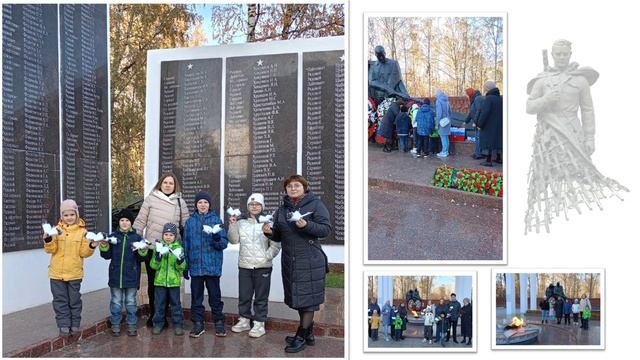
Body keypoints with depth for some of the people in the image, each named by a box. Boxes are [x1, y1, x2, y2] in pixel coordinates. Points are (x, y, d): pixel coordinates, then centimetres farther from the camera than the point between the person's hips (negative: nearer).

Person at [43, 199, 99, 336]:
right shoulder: (56, 229, 0)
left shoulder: (82, 231, -2)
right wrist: (48, 240, -21)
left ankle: (75, 325, 21)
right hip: (57, 273, 1)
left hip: (75, 273, -1)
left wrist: (91, 247, -21)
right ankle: (64, 325, 17)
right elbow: (51, 250, -4)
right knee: (60, 301, 7)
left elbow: (83, 253, -2)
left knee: (74, 300, 9)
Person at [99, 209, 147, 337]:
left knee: (131, 302, 9)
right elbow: (107, 255, 5)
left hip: (131, 277, -1)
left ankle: (132, 325, 19)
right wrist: (104, 247, -11)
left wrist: (143, 252, -20)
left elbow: (141, 258, 0)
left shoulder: (137, 237, 0)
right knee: (116, 302, 10)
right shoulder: (113, 236, 4)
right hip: (116, 276, 1)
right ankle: (115, 324, 21)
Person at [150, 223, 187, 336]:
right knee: (159, 303, 8)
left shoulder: (179, 248, 0)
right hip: (160, 280, 1)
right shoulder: (159, 247, 3)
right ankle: (158, 323, 20)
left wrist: (180, 258, -26)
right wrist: (158, 255, -21)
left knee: (175, 303, 5)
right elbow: (154, 266, -5)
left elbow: (182, 267, -6)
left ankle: (178, 324, 13)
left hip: (174, 281, -1)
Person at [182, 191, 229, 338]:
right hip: (195, 265, 2)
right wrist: (185, 265, 5)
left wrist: (218, 240, -26)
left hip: (212, 265, -2)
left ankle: (219, 323, 18)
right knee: (196, 296, 9)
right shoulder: (190, 221, 5)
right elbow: (186, 244, 7)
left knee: (215, 295, 6)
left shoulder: (216, 220, -1)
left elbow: (224, 243, -4)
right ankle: (198, 324, 20)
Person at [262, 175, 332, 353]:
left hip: (310, 261, -6)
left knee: (308, 298, -1)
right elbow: (279, 236, 15)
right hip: (290, 261, 6)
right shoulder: (282, 209, 13)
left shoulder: (315, 204, -4)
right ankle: (308, 333, 27)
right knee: (298, 298, 13)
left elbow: (326, 229, -11)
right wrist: (270, 232, -6)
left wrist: (307, 225, -26)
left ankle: (301, 336, 10)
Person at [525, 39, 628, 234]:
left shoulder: (580, 79, 7)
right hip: (547, 135, 1)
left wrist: (590, 138, 1)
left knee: (577, 171, -12)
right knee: (544, 178, 1)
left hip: (571, 134, -1)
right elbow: (529, 107, 5)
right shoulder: (542, 80, 10)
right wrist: (546, 99, -13)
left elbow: (587, 110, 7)